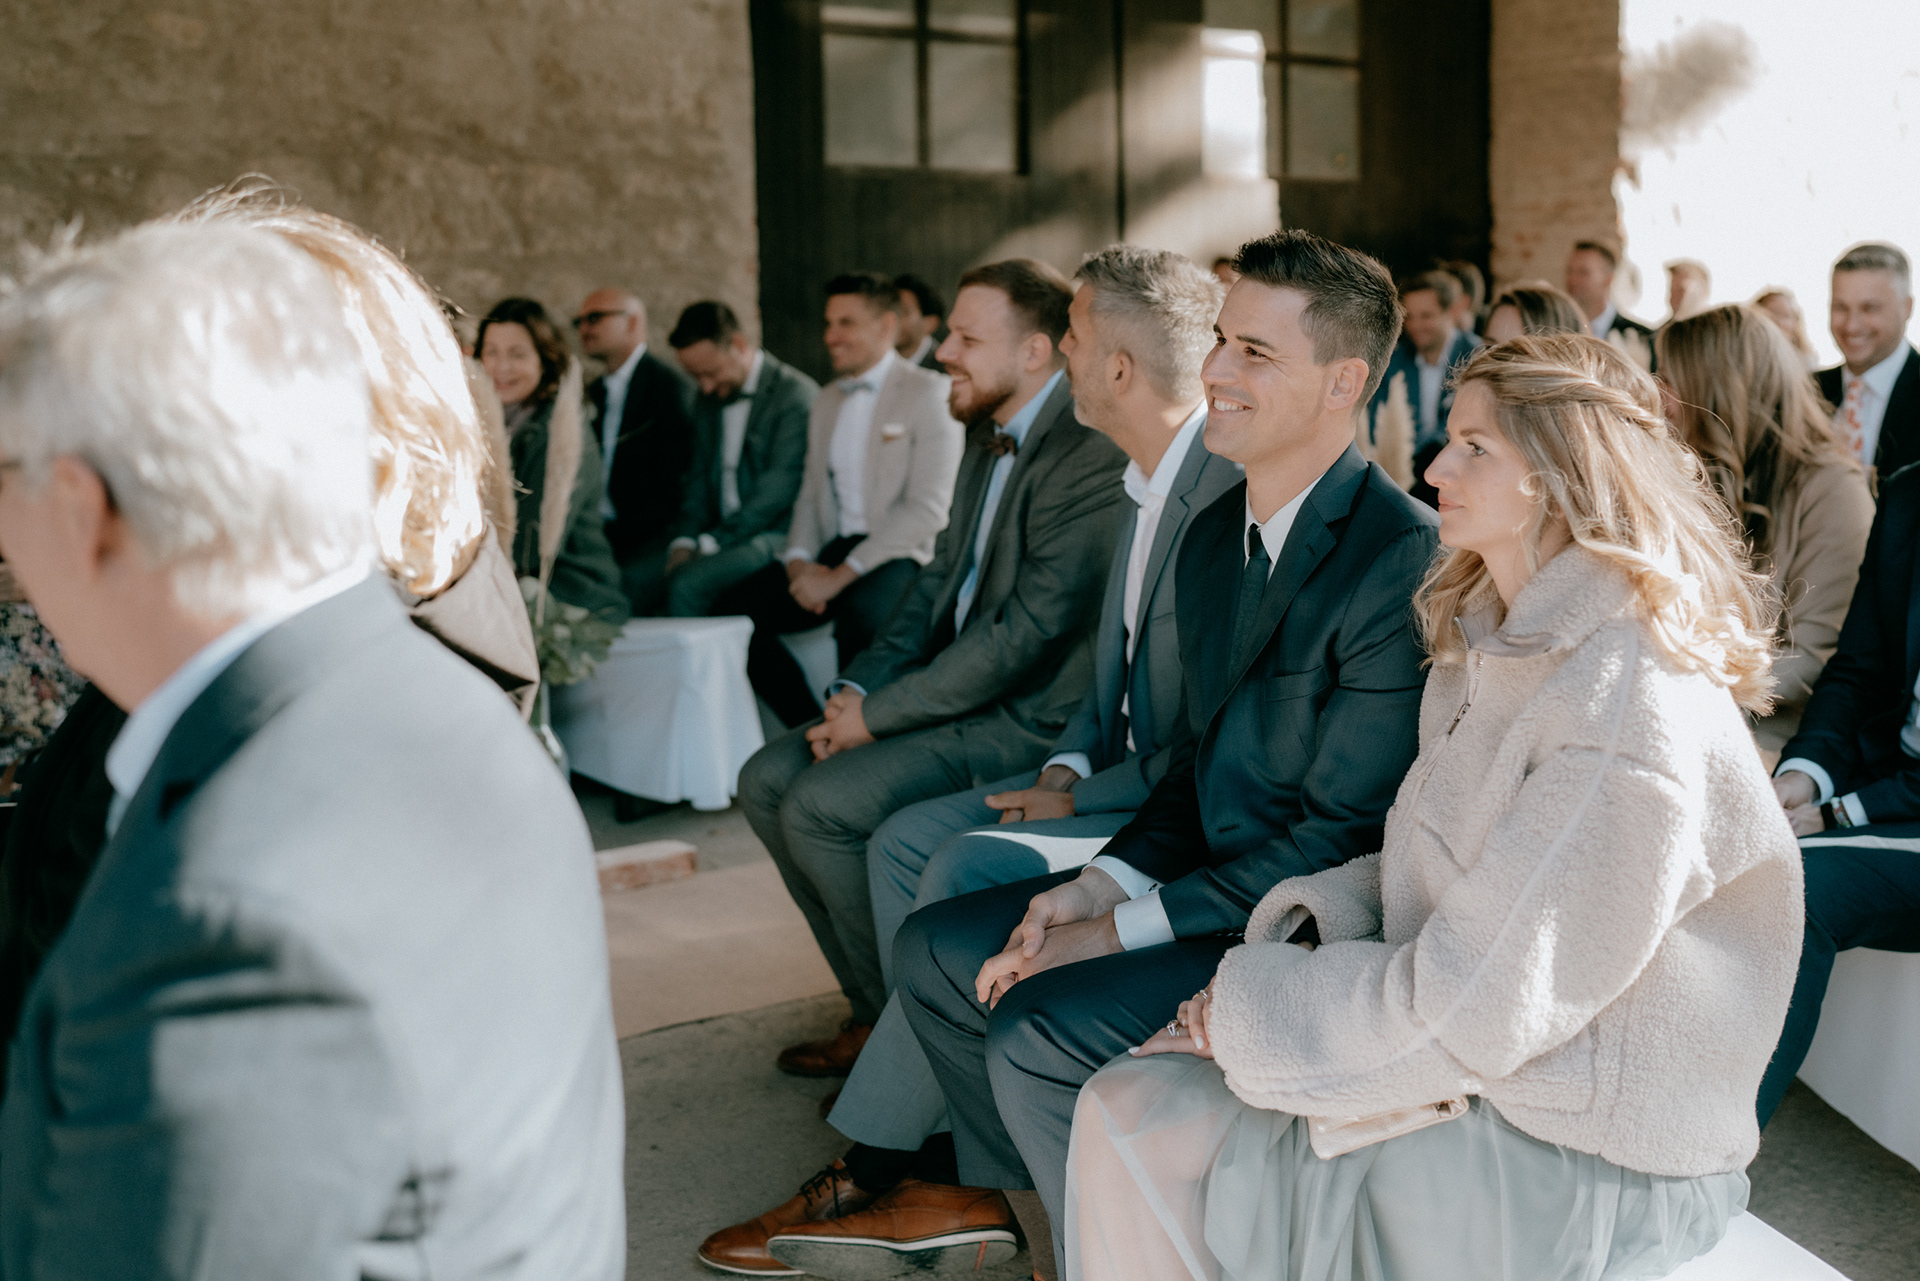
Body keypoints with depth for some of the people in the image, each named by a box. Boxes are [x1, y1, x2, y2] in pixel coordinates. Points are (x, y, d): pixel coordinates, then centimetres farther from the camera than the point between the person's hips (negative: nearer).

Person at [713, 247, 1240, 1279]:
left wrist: (1088, 797, -15)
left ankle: (875, 1172, -8)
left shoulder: (1233, 491, -21)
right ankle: (943, 1174, -2)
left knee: (968, 866, -24)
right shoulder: (1145, 484, 10)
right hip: (1118, 776, 10)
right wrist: (1068, 764, 2)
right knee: (903, 841, 0)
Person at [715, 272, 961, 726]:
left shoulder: (927, 392, -4)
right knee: (733, 607, -13)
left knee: (860, 614, -38)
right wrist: (798, 561, -2)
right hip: (835, 549, 7)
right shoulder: (826, 401, 20)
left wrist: (842, 575, -18)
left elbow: (929, 509, -13)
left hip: (903, 553, -7)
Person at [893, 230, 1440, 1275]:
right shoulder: (1214, 537, 8)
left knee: (1035, 1033, -23)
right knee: (934, 951, 7)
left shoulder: (1405, 559, -22)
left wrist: (1121, 930, -19)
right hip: (1213, 880, 9)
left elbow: (1342, 832, -22)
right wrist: (1098, 886, -3)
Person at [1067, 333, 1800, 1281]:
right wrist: (1308, 927, -3)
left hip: (1578, 1162, -9)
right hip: (1472, 1070, 9)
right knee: (1123, 1111, -4)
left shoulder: (1630, 717, -24)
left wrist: (1249, 1005, -12)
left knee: (1146, 1136, -13)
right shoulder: (1499, 647, 9)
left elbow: (1466, 1015, -23)